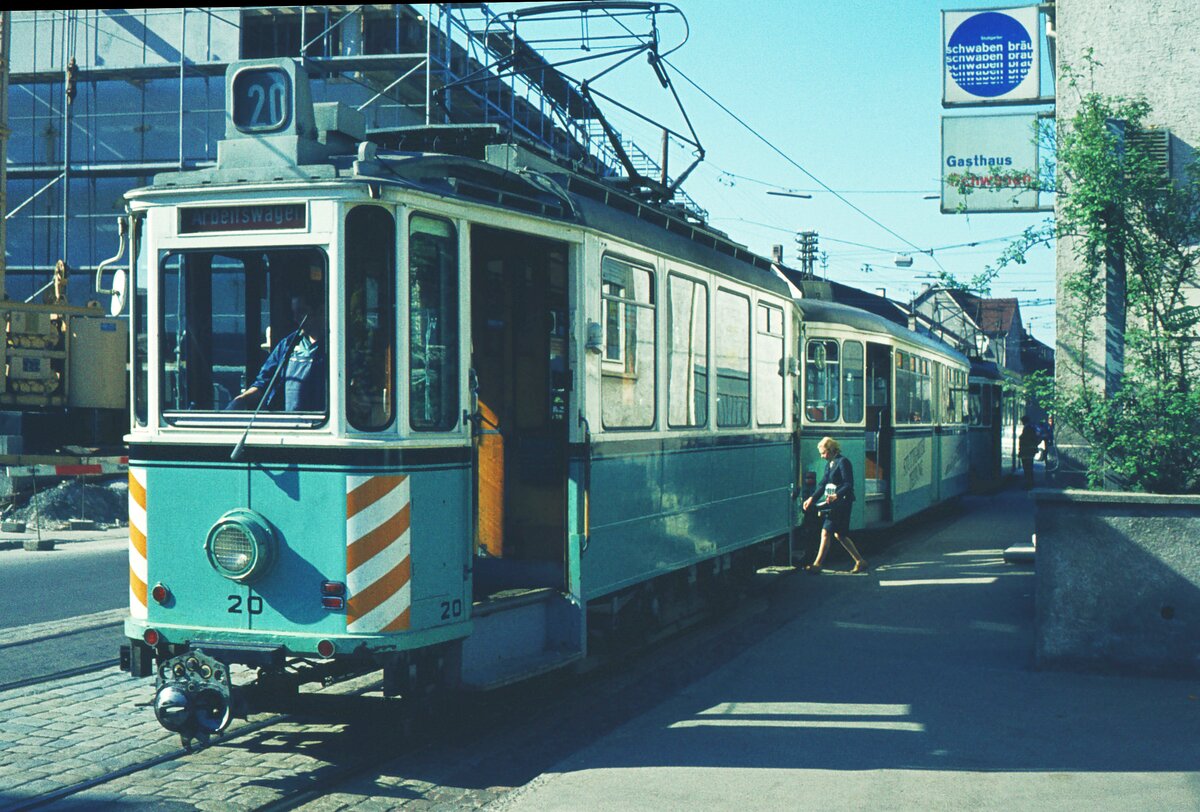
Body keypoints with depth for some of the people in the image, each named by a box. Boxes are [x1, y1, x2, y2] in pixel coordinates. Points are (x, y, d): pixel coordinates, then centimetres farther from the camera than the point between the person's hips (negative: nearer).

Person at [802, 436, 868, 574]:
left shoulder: (843, 462, -12)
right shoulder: (829, 464, 15)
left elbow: (849, 485, -17)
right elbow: (823, 484, 17)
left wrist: (836, 495, -31)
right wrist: (812, 498, 6)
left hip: (841, 503, -10)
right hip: (833, 504, 10)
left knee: (826, 533, -10)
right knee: (839, 535, 13)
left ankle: (817, 564, -7)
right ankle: (860, 561, 21)